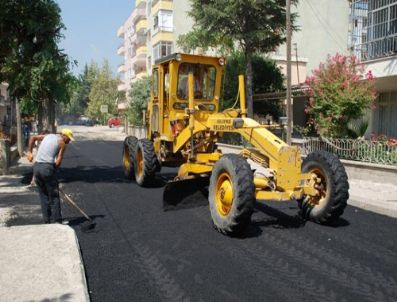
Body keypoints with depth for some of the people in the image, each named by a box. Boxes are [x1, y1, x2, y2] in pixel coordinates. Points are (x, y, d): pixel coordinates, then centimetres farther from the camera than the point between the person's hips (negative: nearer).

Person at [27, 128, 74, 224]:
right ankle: (57, 221, 4)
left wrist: (30, 152, 24)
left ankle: (47, 221, 16)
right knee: (54, 196, 2)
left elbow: (33, 138, 25)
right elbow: (58, 161, -6)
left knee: (43, 196, 13)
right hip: (48, 167, -7)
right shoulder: (62, 143, 1)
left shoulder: (48, 136, 20)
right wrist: (53, 171, 6)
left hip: (36, 167, 7)